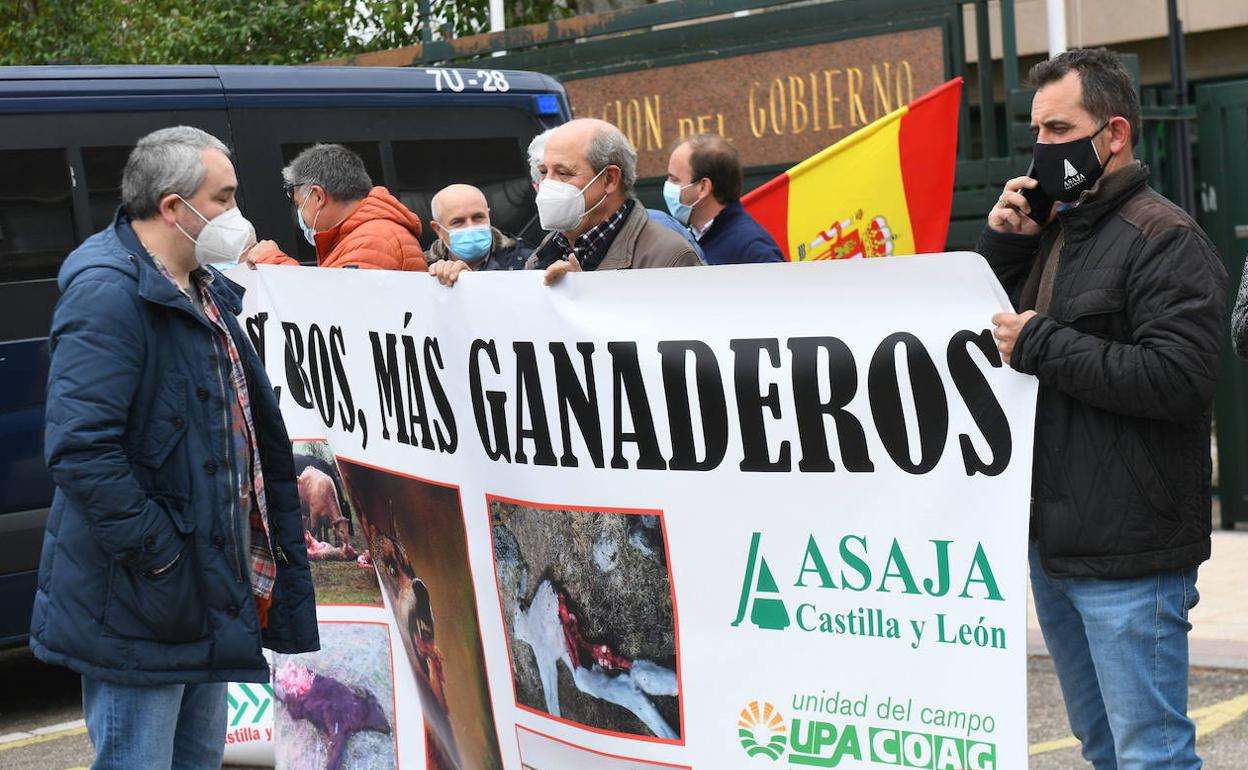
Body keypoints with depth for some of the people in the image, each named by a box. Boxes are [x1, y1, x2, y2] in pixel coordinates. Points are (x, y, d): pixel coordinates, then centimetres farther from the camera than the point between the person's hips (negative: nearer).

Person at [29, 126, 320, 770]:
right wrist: (157, 553, -24)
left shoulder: (203, 291, 14)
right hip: (137, 606, -10)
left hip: (208, 589, 10)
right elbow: (80, 450, -28)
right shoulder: (107, 294, -19)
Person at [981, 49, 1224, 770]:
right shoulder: (1049, 232, 15)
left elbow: (1180, 378, -23)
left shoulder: (1163, 239, -11)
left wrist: (1042, 343, -17)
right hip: (1052, 546, 9)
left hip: (1127, 557, -9)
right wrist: (1002, 245, 2)